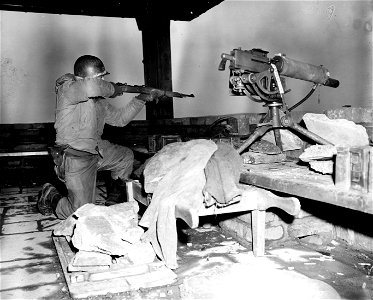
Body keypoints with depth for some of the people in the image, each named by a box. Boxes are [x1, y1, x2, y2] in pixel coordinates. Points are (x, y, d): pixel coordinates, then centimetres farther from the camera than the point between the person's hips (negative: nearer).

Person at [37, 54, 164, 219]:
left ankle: (115, 198, 44)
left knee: (126, 156, 24)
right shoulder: (66, 89, -19)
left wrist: (142, 99, 11)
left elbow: (119, 119, 18)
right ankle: (50, 197, 20)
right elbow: (91, 87, -42)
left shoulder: (100, 98, 8)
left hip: (97, 150, 9)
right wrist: (112, 89, -21)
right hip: (75, 158, -8)